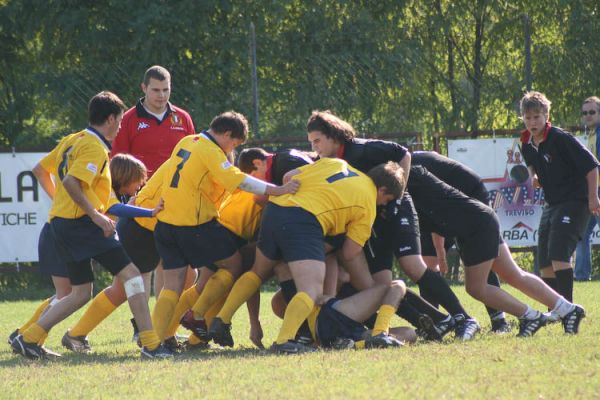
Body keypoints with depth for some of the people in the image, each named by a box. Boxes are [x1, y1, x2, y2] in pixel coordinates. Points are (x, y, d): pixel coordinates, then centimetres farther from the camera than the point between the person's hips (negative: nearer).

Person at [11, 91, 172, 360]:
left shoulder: (71, 142, 17)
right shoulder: (95, 147, -11)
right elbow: (71, 181, -24)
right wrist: (95, 214, -22)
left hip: (60, 223, 10)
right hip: (81, 222, -10)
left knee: (80, 293, 16)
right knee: (130, 273, -10)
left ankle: (28, 338, 11)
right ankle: (150, 344, -17)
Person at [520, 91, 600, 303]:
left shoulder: (561, 139, -18)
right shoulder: (527, 145, 5)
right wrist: (534, 176, 4)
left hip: (575, 201, -8)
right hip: (552, 204, 8)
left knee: (558, 253, -22)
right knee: (544, 261, 6)